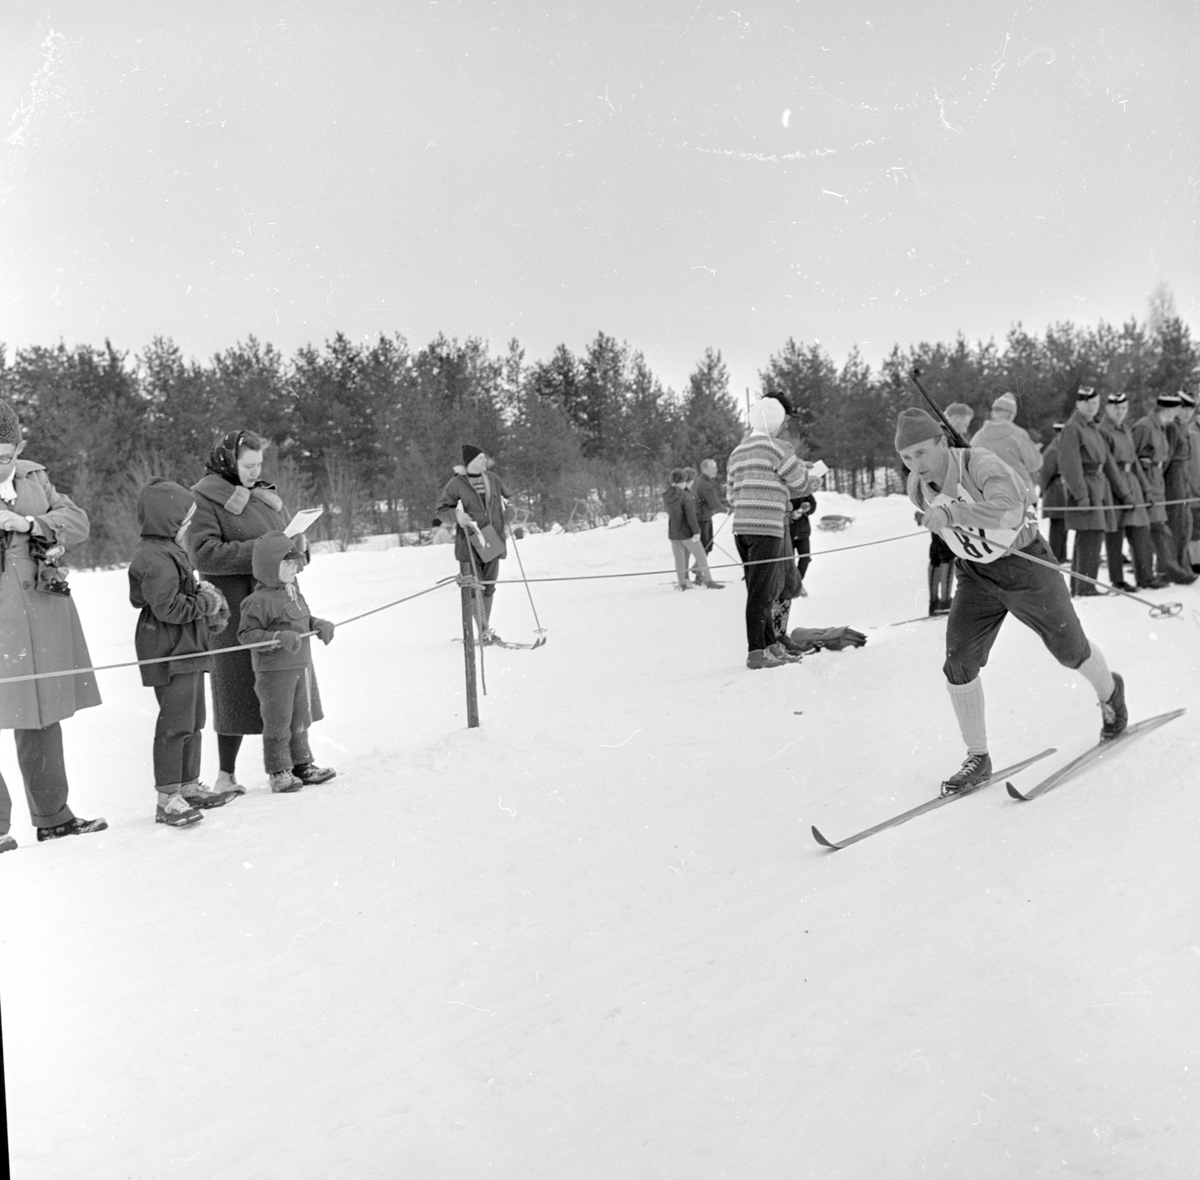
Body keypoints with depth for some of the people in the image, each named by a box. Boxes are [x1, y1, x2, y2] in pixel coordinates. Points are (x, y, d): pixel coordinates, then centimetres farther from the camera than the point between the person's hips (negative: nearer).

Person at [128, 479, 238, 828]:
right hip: (169, 653, -11)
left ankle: (189, 786, 27)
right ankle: (167, 798, -3)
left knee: (193, 721, 17)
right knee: (175, 723, -8)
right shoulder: (156, 558, -18)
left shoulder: (168, 551, 16)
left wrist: (202, 594, 6)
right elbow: (167, 608, -24)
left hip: (187, 650, 11)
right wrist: (205, 602, -14)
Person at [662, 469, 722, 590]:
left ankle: (682, 584, 13)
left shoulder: (666, 496, 2)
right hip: (686, 533, -6)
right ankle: (708, 581, 7)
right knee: (700, 556, 4)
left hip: (673, 533, 6)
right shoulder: (685, 495, -18)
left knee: (679, 558, 12)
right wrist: (696, 531, -17)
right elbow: (690, 515, -21)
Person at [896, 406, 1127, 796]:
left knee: (1069, 650, 13)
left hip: (1027, 567, -5)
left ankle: (1110, 691, 48)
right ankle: (978, 760, 4)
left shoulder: (982, 465, -30)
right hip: (976, 574, 5)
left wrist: (952, 514, -57)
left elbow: (1009, 512, -50)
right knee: (958, 662, -9)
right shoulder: (917, 488, -10)